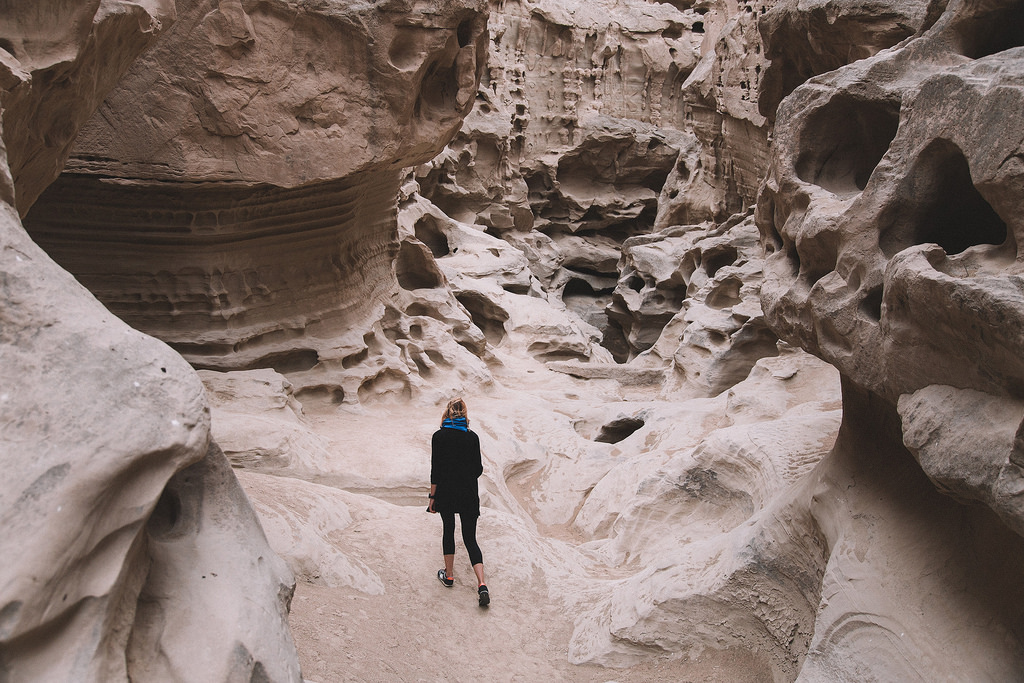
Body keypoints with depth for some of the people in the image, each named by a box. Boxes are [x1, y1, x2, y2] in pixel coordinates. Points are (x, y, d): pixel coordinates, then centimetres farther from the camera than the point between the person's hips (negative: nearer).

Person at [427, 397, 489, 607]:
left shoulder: (439, 437, -8)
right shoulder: (472, 437, -3)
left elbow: (435, 470, -8)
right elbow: (478, 469, 0)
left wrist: (433, 497, 0)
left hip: (445, 493, -1)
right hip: (468, 495, 1)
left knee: (448, 530, 20)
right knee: (470, 538, 5)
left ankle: (448, 575, 30)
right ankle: (482, 584, -9)